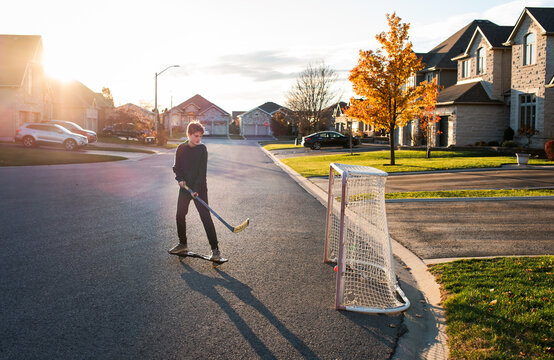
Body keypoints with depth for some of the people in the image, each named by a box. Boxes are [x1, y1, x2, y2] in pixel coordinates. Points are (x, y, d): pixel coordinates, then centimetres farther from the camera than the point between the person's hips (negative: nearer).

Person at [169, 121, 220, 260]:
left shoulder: (202, 149, -7)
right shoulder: (181, 149, 3)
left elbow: (202, 171, -12)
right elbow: (176, 167, 9)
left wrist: (196, 189, -19)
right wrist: (180, 179, -10)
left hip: (199, 189, -4)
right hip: (185, 187, 4)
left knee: (206, 217, -8)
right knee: (180, 216, 10)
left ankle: (215, 249, -6)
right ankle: (182, 244, 29)